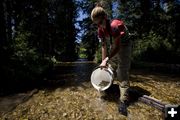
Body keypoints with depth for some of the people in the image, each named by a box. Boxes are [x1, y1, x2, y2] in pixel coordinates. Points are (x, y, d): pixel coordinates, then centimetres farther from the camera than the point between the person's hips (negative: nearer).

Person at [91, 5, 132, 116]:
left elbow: (117, 47, -28)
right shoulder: (100, 30, -7)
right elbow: (104, 46, -3)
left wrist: (106, 59, -31)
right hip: (113, 48, 7)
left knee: (122, 72, -16)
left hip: (124, 47, -7)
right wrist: (103, 61, -4)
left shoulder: (115, 26, -29)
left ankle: (124, 100, -12)